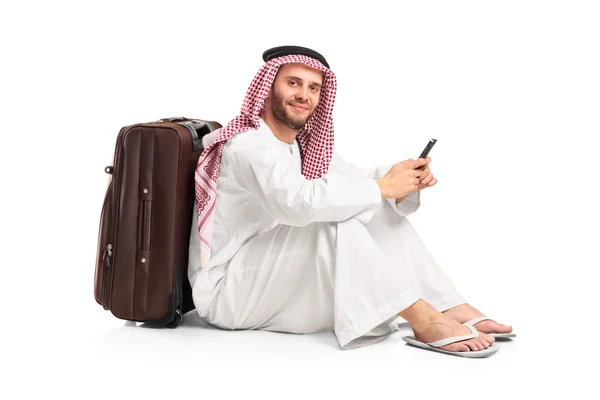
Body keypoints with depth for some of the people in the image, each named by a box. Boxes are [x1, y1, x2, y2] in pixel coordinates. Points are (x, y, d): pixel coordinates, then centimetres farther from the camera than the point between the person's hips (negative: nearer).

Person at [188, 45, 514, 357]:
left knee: (380, 212, -3)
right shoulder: (248, 144, -20)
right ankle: (423, 320, -27)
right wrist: (383, 186, -28)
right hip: (227, 290, -8)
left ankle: (452, 308, -10)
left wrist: (405, 182, -17)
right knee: (334, 220, -29)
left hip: (275, 275, 9)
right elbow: (299, 202, -37)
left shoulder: (304, 143, 9)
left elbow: (355, 181, 4)